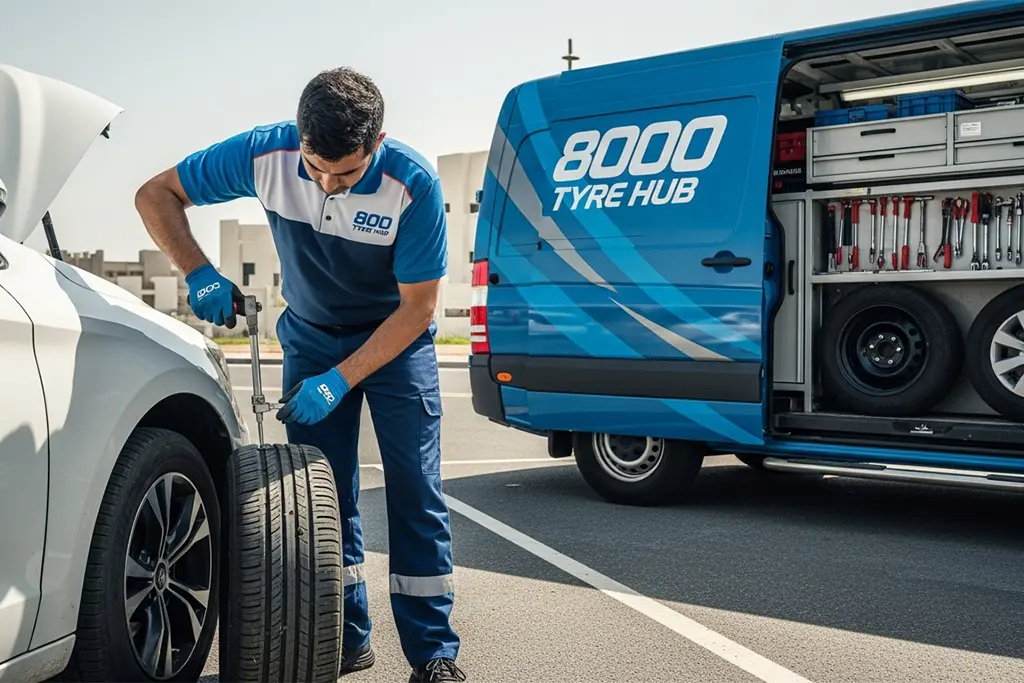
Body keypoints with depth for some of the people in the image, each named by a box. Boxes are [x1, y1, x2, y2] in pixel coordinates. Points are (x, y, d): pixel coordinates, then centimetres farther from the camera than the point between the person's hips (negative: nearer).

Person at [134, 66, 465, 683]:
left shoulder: (413, 183, -28)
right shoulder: (267, 153, -21)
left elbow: (418, 306, -22)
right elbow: (157, 195, -9)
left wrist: (338, 381, -28)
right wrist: (201, 274, -25)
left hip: (395, 341, -2)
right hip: (311, 337, 3)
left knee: (416, 493, -6)